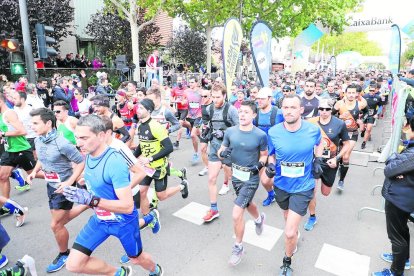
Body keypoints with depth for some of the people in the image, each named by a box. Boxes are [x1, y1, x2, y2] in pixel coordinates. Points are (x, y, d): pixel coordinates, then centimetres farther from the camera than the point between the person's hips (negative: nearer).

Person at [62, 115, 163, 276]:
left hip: (123, 221, -6)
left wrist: (90, 200, -39)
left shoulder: (115, 162, -33)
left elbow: (127, 206, -34)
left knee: (136, 259, 18)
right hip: (100, 219, 7)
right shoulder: (89, 156, -7)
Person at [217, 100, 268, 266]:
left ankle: (238, 247, 18)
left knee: (236, 214, -8)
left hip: (251, 179, -5)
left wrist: (260, 164, -21)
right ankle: (259, 219, 63)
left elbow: (264, 155, -2)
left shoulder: (261, 135, -17)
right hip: (235, 175, 5)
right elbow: (220, 151, 1)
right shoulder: (230, 131, -8)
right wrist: (222, 153, -21)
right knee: (247, 204, 29)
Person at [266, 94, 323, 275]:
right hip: (281, 186, 3)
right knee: (289, 219, 28)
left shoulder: (313, 130, -17)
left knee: (289, 233, -7)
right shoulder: (273, 132, -16)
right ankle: (294, 239, 63)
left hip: (302, 187, -2)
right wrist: (270, 167, -18)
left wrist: (318, 160, -3)